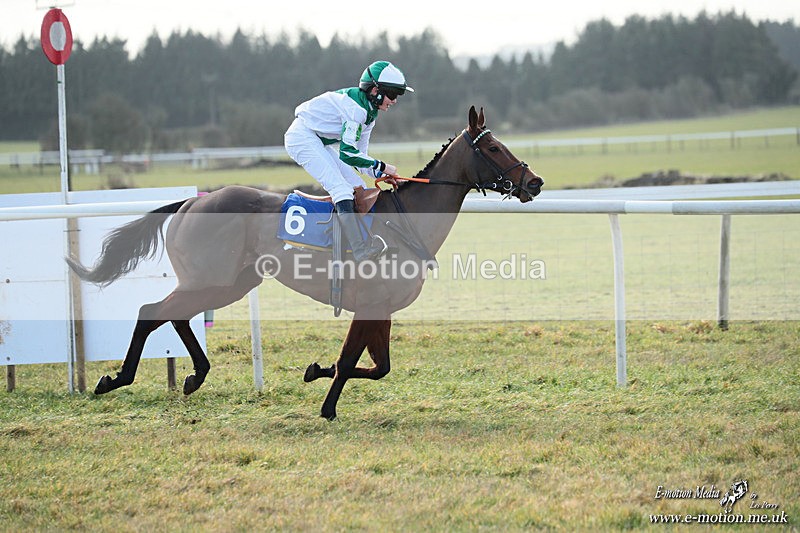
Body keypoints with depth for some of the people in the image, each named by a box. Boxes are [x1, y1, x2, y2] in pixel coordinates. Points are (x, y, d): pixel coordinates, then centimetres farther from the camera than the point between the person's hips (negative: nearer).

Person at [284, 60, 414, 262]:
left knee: (359, 190, 5)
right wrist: (381, 166, -19)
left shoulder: (368, 113, 10)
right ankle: (360, 247, -35)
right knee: (341, 189, -25)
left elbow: (358, 156, 13)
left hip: (320, 143, 11)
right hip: (302, 137, -11)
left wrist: (381, 174, -3)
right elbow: (348, 154, -26)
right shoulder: (356, 108, -22)